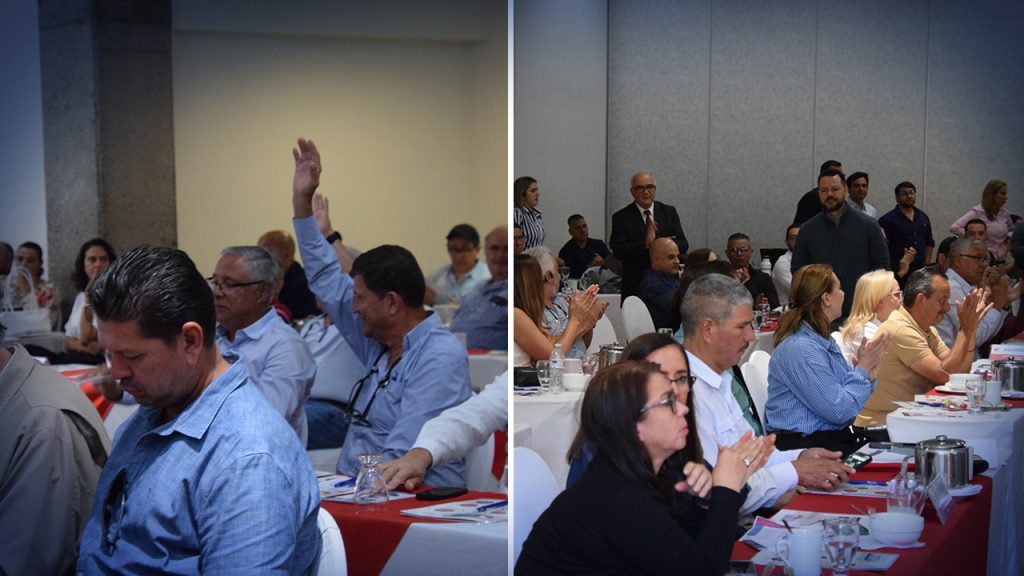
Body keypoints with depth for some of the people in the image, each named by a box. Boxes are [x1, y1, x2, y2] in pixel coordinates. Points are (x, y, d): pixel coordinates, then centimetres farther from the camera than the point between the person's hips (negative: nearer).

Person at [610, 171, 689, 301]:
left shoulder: (669, 212, 9)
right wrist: (645, 244, -22)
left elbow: (683, 245, 2)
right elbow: (618, 251, -10)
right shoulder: (621, 217, 1)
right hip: (635, 284, -2)